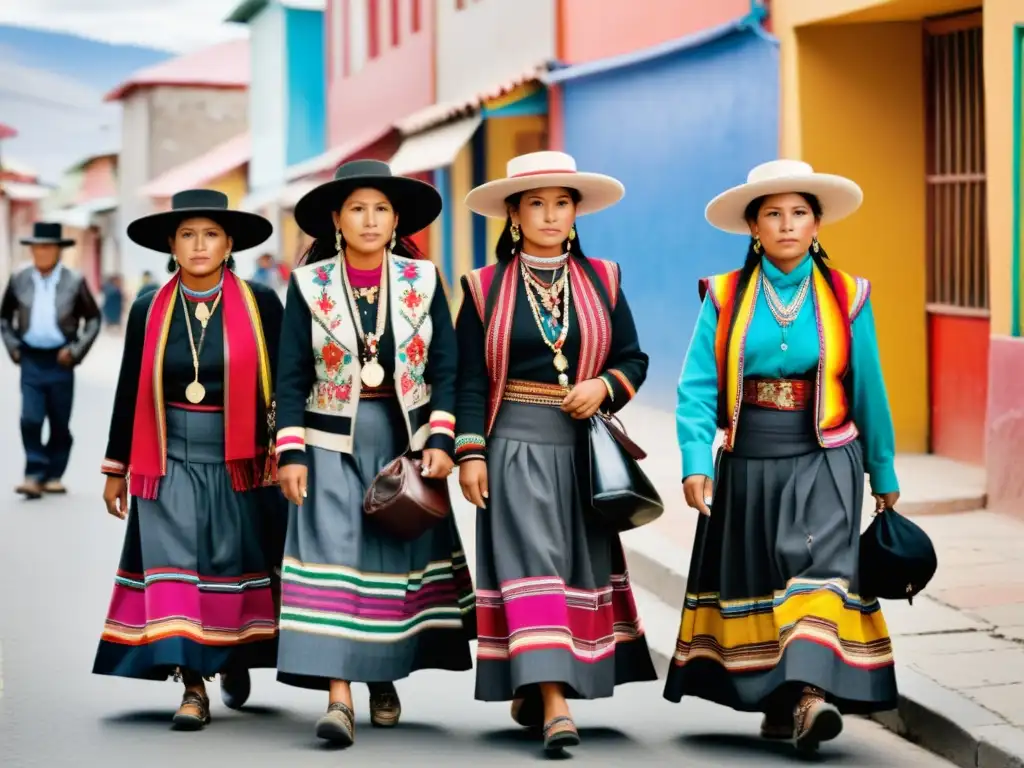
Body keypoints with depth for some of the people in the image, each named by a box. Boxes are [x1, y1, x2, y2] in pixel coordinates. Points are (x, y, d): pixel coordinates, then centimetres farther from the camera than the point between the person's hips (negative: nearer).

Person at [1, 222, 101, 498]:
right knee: (30, 419, -11)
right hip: (31, 360, 1)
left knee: (60, 423, 7)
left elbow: (93, 319, 5)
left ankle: (54, 475, 19)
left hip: (60, 361, -1)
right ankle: (34, 475, -7)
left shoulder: (74, 282, -2)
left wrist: (76, 350, -3)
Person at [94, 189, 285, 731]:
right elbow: (129, 392, 8)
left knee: (236, 565, 7)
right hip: (169, 463, 1)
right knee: (172, 568, -6)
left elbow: (286, 382, -1)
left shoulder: (261, 305, -4)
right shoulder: (148, 311, 3)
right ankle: (193, 687, -5)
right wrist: (116, 469, 10)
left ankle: (236, 661, 31)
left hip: (239, 462, -1)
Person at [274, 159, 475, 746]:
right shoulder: (310, 285, 0)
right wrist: (292, 453, -7)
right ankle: (339, 696, -14)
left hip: (407, 439, 2)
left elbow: (447, 368, 2)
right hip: (333, 443, -1)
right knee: (333, 556, -11)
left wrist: (442, 441, -7)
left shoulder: (422, 280, 2)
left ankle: (384, 676, 25)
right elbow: (293, 377, 0)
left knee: (400, 556, 6)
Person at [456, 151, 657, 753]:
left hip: (583, 449, 4)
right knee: (532, 565, -12)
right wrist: (471, 453, -8)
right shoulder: (486, 287, 1)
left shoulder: (602, 281, 7)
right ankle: (553, 704, -18)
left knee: (580, 568, 7)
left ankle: (532, 687, 21)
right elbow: (470, 380, -1)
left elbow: (634, 360, 9)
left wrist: (604, 386, -11)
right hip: (515, 447, -3)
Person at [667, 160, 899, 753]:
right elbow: (698, 387, -5)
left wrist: (883, 472, 12)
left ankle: (812, 693, -29)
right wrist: (696, 461, -18)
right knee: (755, 580, 8)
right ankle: (775, 704, 19)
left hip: (824, 462, -2)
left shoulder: (847, 297, 2)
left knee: (820, 566, -18)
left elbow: (868, 391, 6)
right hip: (748, 463, 2)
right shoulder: (725, 299, 1)